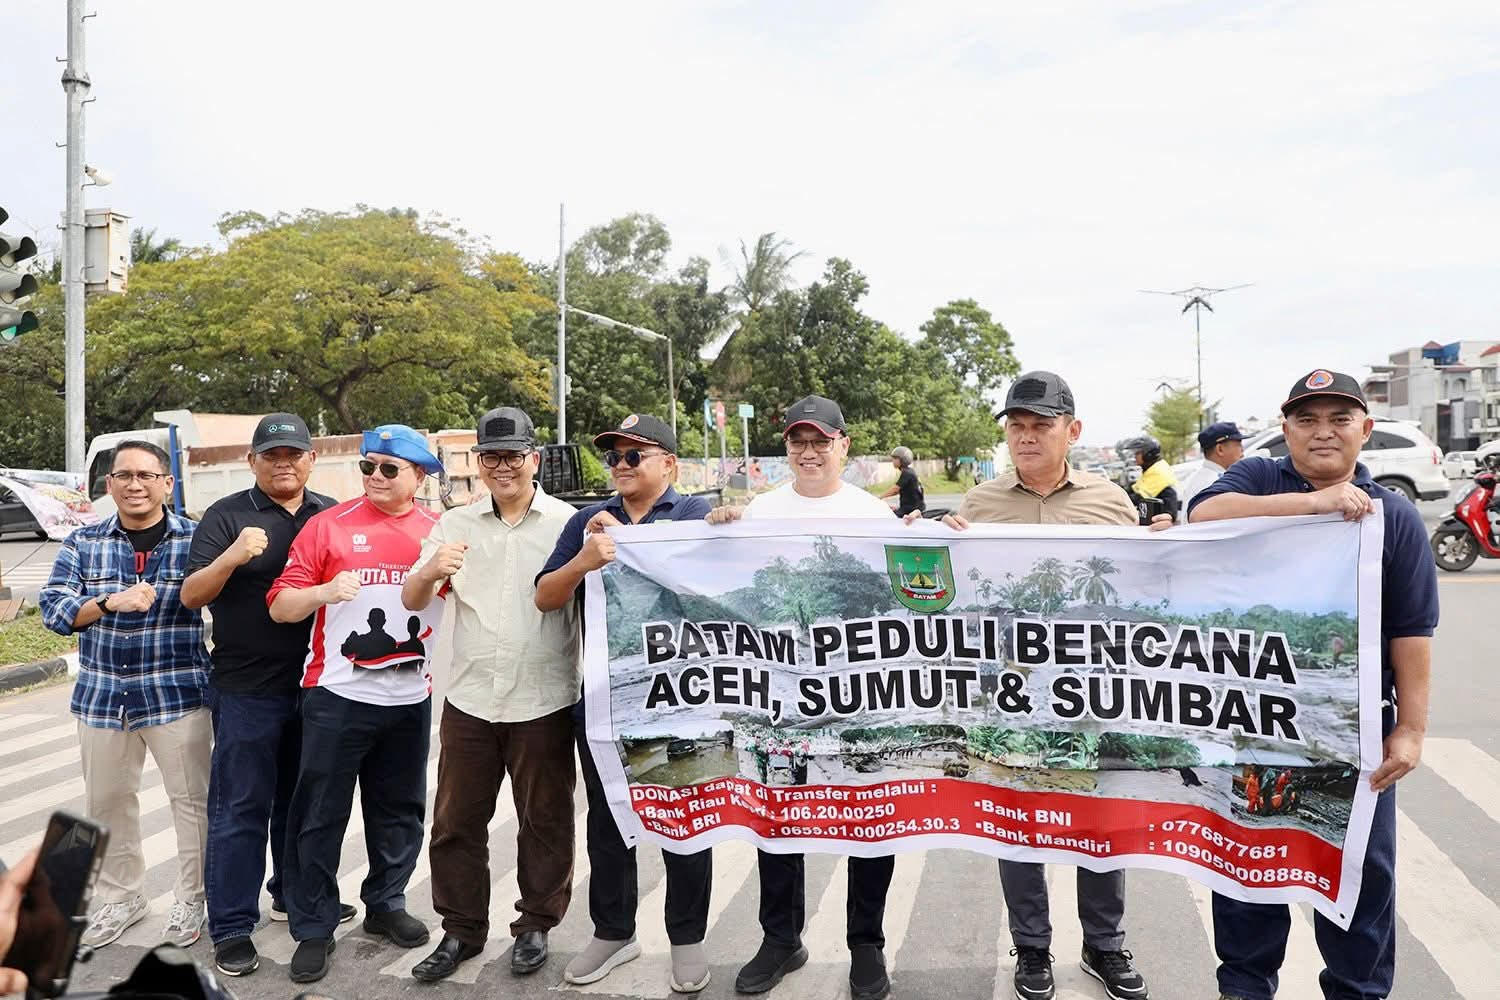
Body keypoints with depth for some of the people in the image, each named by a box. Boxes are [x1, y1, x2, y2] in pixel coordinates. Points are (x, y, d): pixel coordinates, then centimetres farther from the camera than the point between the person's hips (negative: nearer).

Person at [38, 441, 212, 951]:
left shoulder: (196, 540, -5)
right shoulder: (82, 543, 2)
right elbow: (53, 609, -5)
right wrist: (110, 603, -21)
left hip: (178, 694, -3)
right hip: (102, 697, 3)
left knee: (191, 799, 5)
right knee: (106, 803, 15)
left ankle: (191, 899, 23)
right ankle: (121, 897, 34)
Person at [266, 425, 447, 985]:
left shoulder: (440, 532, 4)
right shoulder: (330, 524, -3)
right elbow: (281, 607, -3)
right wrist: (325, 591, -21)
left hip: (410, 696, 3)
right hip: (338, 695, -3)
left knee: (400, 810, 15)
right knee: (320, 816, 5)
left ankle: (385, 905, 33)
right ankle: (313, 929, 19)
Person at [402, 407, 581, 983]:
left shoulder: (568, 522, -2)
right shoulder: (455, 525, 7)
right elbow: (411, 603, 4)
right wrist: (430, 572, -18)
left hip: (544, 699, -3)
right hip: (470, 697, 3)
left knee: (544, 819, 9)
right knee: (456, 820, 11)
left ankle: (535, 926, 28)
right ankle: (461, 930, 29)